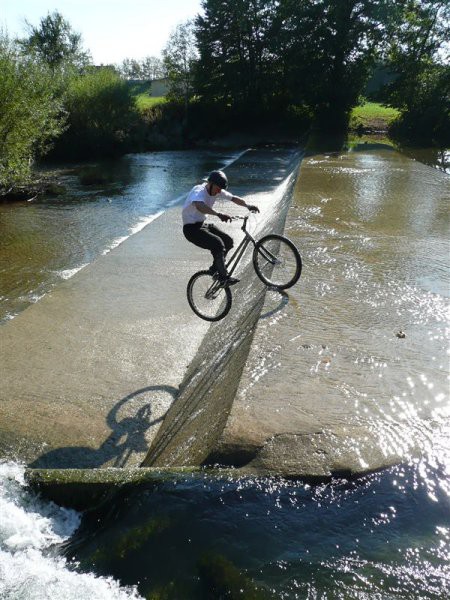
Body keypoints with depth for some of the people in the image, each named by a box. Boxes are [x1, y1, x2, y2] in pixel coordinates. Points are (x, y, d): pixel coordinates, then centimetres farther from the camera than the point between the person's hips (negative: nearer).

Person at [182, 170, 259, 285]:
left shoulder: (217, 191, 1)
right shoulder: (199, 191, -24)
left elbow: (234, 198, 6)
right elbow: (199, 206, -46)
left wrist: (248, 205, -11)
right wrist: (219, 214, -58)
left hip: (202, 224, 9)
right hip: (191, 229, -9)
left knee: (228, 241, 0)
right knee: (217, 243, -26)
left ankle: (215, 268, 16)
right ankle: (224, 277, -16)